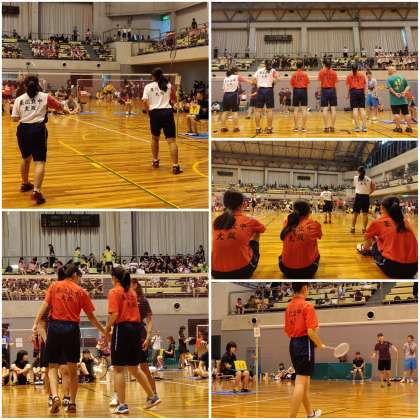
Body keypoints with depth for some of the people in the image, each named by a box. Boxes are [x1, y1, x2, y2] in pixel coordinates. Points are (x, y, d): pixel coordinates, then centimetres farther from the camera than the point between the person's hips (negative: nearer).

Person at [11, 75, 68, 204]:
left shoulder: (19, 99, 6)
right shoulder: (45, 97, 3)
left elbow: (14, 118, 2)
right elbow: (59, 106, 18)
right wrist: (65, 111, 41)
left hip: (23, 130, 3)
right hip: (38, 129, -3)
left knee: (26, 158, 27)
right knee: (39, 161, -8)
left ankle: (25, 184, 44)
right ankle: (36, 190, -25)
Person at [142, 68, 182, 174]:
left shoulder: (148, 86, 6)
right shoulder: (168, 85, 9)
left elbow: (145, 102, -5)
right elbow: (174, 101, 9)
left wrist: (148, 111, 10)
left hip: (155, 113, 0)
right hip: (167, 112, 0)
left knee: (155, 138, 25)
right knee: (171, 140, -6)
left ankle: (155, 161, 35)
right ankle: (175, 166, -18)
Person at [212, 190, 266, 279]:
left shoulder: (216, 222, 5)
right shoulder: (248, 221, -1)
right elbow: (262, 229, 24)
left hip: (216, 272, 4)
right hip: (241, 271, -3)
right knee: (256, 232, 25)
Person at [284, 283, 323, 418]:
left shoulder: (288, 307, 7)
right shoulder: (307, 306, -14)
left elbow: (287, 330, 11)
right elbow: (311, 331, -18)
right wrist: (319, 344, -2)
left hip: (293, 344, 8)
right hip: (304, 344, -8)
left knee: (304, 381, 20)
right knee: (301, 382, -7)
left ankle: (310, 413, 33)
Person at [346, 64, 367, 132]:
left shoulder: (349, 76, 5)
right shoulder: (362, 75, 8)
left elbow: (348, 86, 3)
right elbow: (365, 85, 8)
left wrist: (348, 94, 11)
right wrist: (364, 93, 15)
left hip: (353, 91, -1)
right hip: (361, 92, 1)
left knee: (355, 109, -3)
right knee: (362, 109, 1)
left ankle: (357, 127, -8)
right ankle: (364, 126, -6)